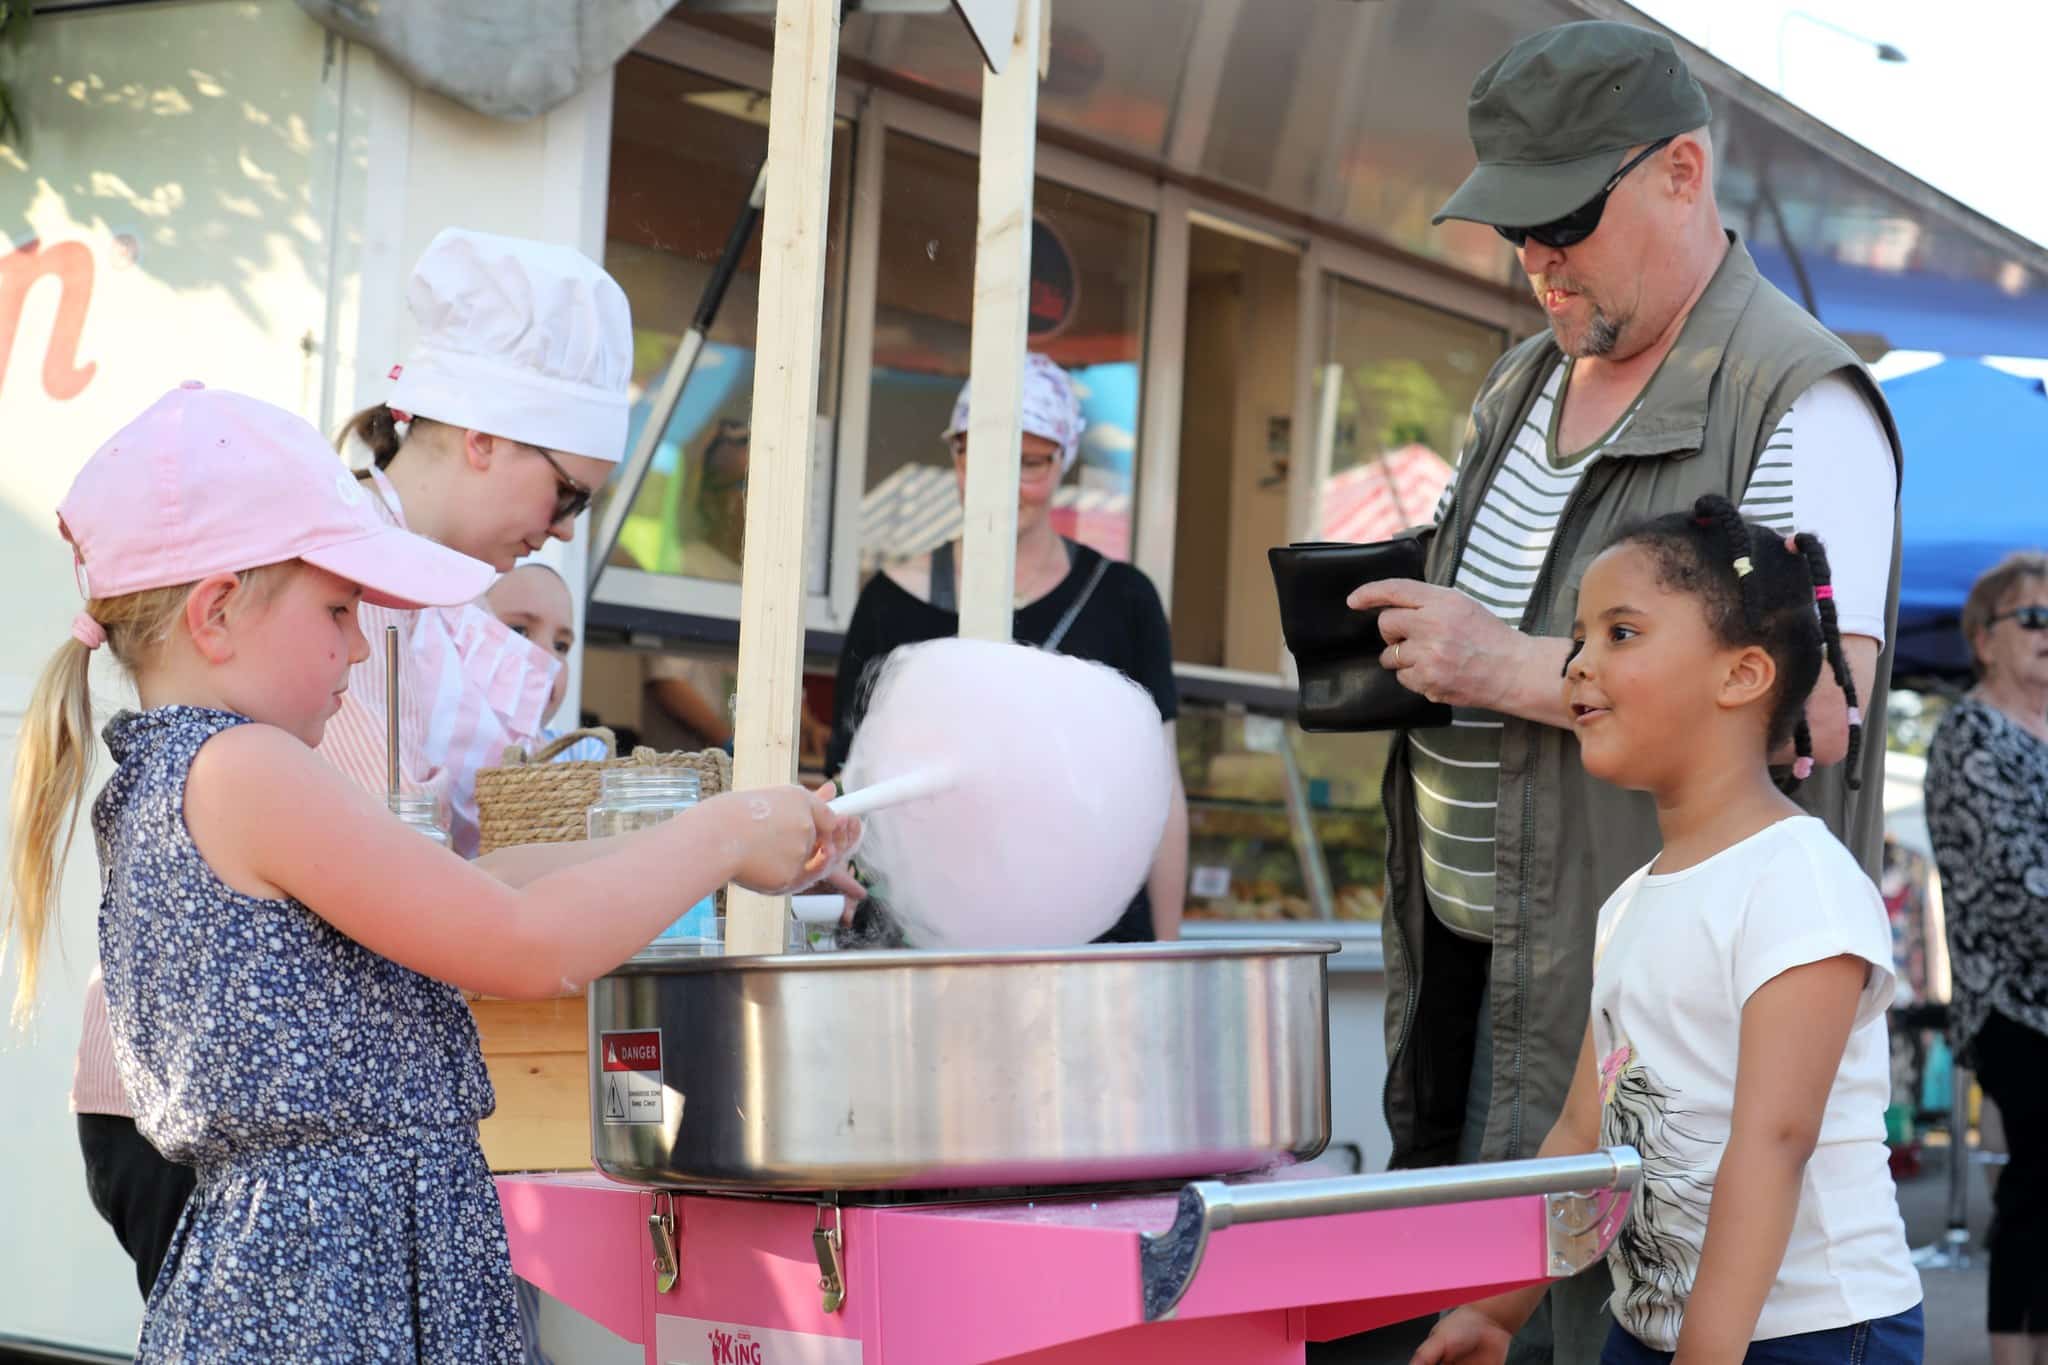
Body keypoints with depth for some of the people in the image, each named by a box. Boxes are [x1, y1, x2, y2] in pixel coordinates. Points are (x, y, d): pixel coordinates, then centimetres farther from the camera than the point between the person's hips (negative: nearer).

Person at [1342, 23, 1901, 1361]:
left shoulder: (1800, 403, -10)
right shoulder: (1522, 383, 16)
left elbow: (1815, 711, -21)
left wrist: (1515, 669, -21)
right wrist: (1407, 644, 4)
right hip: (1467, 954, 8)